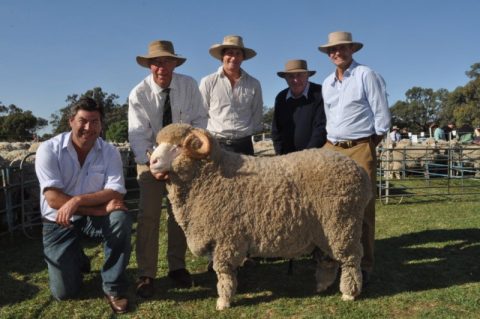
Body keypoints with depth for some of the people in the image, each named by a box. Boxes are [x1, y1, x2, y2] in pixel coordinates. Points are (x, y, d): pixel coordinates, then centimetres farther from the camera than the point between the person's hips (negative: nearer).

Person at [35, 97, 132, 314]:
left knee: (121, 219, -33)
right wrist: (101, 208, -29)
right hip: (58, 222, -1)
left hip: (94, 217, 1)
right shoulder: (49, 149, -16)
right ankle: (77, 260, 33)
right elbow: (53, 198, -23)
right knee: (64, 292, -5)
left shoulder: (110, 152, -10)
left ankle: (114, 288, -14)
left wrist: (77, 201, -34)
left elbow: (115, 194, -20)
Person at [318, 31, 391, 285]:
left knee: (362, 209, -3)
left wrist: (371, 144, -4)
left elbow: (382, 115, -5)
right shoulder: (327, 83, 15)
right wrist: (331, 141, 14)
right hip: (331, 148, 6)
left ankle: (364, 266, 6)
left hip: (360, 149, -6)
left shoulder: (367, 75, -3)